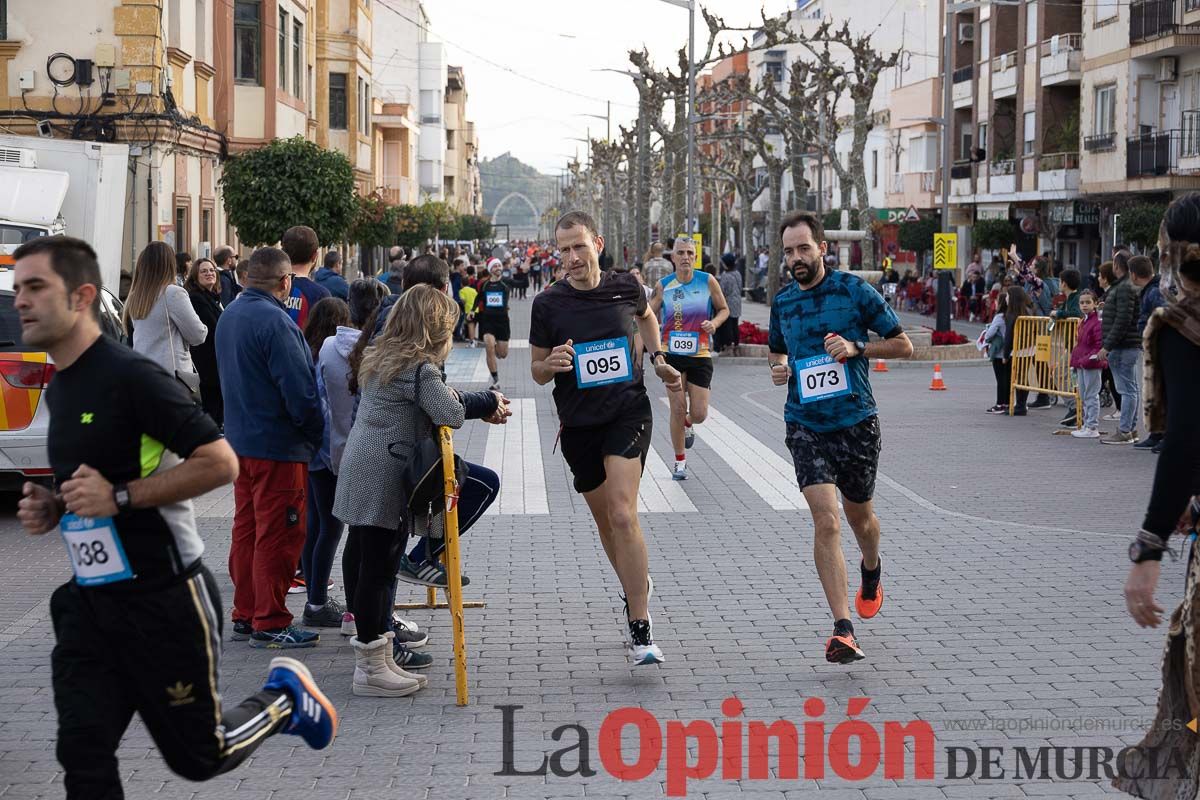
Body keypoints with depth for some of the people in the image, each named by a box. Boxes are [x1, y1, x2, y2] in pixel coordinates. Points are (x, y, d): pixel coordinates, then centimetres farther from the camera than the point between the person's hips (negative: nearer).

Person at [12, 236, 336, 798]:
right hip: (90, 602, 7)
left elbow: (220, 462, -22)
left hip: (163, 599, -7)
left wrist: (119, 497, -24)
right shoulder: (59, 388, 9)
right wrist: (53, 506, 5)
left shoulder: (130, 376, -18)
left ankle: (284, 698, 34)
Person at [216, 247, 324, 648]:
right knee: (278, 535, -2)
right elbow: (299, 389, -21)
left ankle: (244, 616, 21)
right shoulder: (274, 321, -20)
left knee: (246, 530, 15)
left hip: (240, 437, 9)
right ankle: (270, 623, 2)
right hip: (278, 444, -9)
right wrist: (316, 433, -8)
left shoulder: (230, 315, 10)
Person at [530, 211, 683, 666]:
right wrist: (551, 365, -18)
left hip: (629, 411, -2)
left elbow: (646, 316, 24)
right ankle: (637, 588, 43)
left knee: (622, 514, -19)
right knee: (604, 522, 15)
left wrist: (658, 360, 13)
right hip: (578, 423, 2)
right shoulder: (548, 304, -4)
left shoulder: (625, 287, -1)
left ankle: (640, 630, -18)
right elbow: (537, 372, 3)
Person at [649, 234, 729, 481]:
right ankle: (679, 461, 11)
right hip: (672, 353, 0)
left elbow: (724, 310, 8)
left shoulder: (708, 281, -3)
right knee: (678, 407, -5)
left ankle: (687, 424, 37)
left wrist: (715, 323, -13)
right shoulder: (663, 285, -1)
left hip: (700, 355, 0)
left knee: (699, 414, -2)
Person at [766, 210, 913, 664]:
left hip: (856, 422, -1)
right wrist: (778, 368, 2)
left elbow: (903, 345, -2)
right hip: (806, 426, 1)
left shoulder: (853, 290, -5)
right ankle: (842, 629, -15)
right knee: (825, 521, -14)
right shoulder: (782, 302, 7)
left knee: (859, 516, 16)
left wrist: (856, 347, -17)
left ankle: (871, 574, 52)